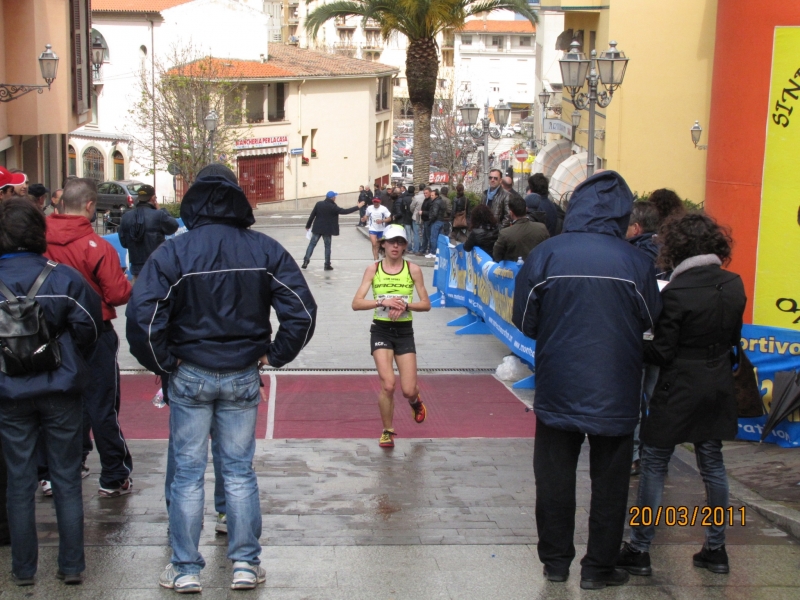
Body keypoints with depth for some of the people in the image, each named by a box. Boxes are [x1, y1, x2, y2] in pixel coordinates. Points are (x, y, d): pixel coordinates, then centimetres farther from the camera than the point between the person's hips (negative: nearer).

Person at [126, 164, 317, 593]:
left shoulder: (172, 252, -10)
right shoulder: (264, 249, -3)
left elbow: (141, 316, -17)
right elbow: (303, 311, -4)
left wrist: (164, 363, -4)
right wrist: (274, 356, 4)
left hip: (190, 377, -2)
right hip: (243, 377, 2)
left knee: (188, 473, 8)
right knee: (240, 470, 12)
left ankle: (185, 570, 16)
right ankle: (246, 565, 18)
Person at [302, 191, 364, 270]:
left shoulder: (319, 204, -1)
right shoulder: (333, 207, -11)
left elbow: (312, 215, 1)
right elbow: (344, 211, -12)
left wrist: (308, 225, 12)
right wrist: (357, 207, -7)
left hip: (317, 228, 3)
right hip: (327, 230, -3)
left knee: (312, 244, 8)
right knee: (327, 246, 7)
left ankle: (306, 261, 0)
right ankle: (327, 265, 7)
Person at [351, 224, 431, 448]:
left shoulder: (413, 269, 0)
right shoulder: (373, 269, -1)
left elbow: (426, 304, 1)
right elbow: (356, 303, -8)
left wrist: (405, 305, -17)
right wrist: (383, 302, -21)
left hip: (404, 331, 1)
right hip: (381, 330, -1)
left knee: (408, 390, -3)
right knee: (388, 385, -13)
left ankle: (415, 401, 37)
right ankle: (387, 431, 10)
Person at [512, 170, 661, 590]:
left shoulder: (545, 255, -11)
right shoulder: (636, 262, -11)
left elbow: (524, 320, -4)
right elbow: (651, 323, 3)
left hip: (558, 387, 1)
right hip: (616, 393, 0)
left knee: (555, 477, 15)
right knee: (609, 481, 13)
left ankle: (555, 560, 25)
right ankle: (599, 566, 20)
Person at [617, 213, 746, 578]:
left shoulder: (677, 292, -19)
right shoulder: (734, 285, 0)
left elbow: (662, 353, -15)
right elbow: (734, 338, 11)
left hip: (679, 391, -6)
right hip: (718, 388, 6)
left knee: (653, 466, 4)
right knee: (712, 464, 16)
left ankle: (639, 551, 8)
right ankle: (716, 549, 22)